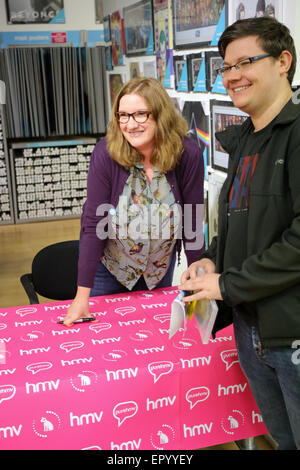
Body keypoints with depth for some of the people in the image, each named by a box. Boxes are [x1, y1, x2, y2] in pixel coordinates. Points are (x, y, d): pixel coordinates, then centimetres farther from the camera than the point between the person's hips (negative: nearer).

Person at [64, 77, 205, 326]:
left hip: (160, 264, 1)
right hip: (107, 263, -1)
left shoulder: (188, 154, -22)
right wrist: (82, 295, -23)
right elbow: (94, 223, -23)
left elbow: (192, 224, -15)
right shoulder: (106, 153, -24)